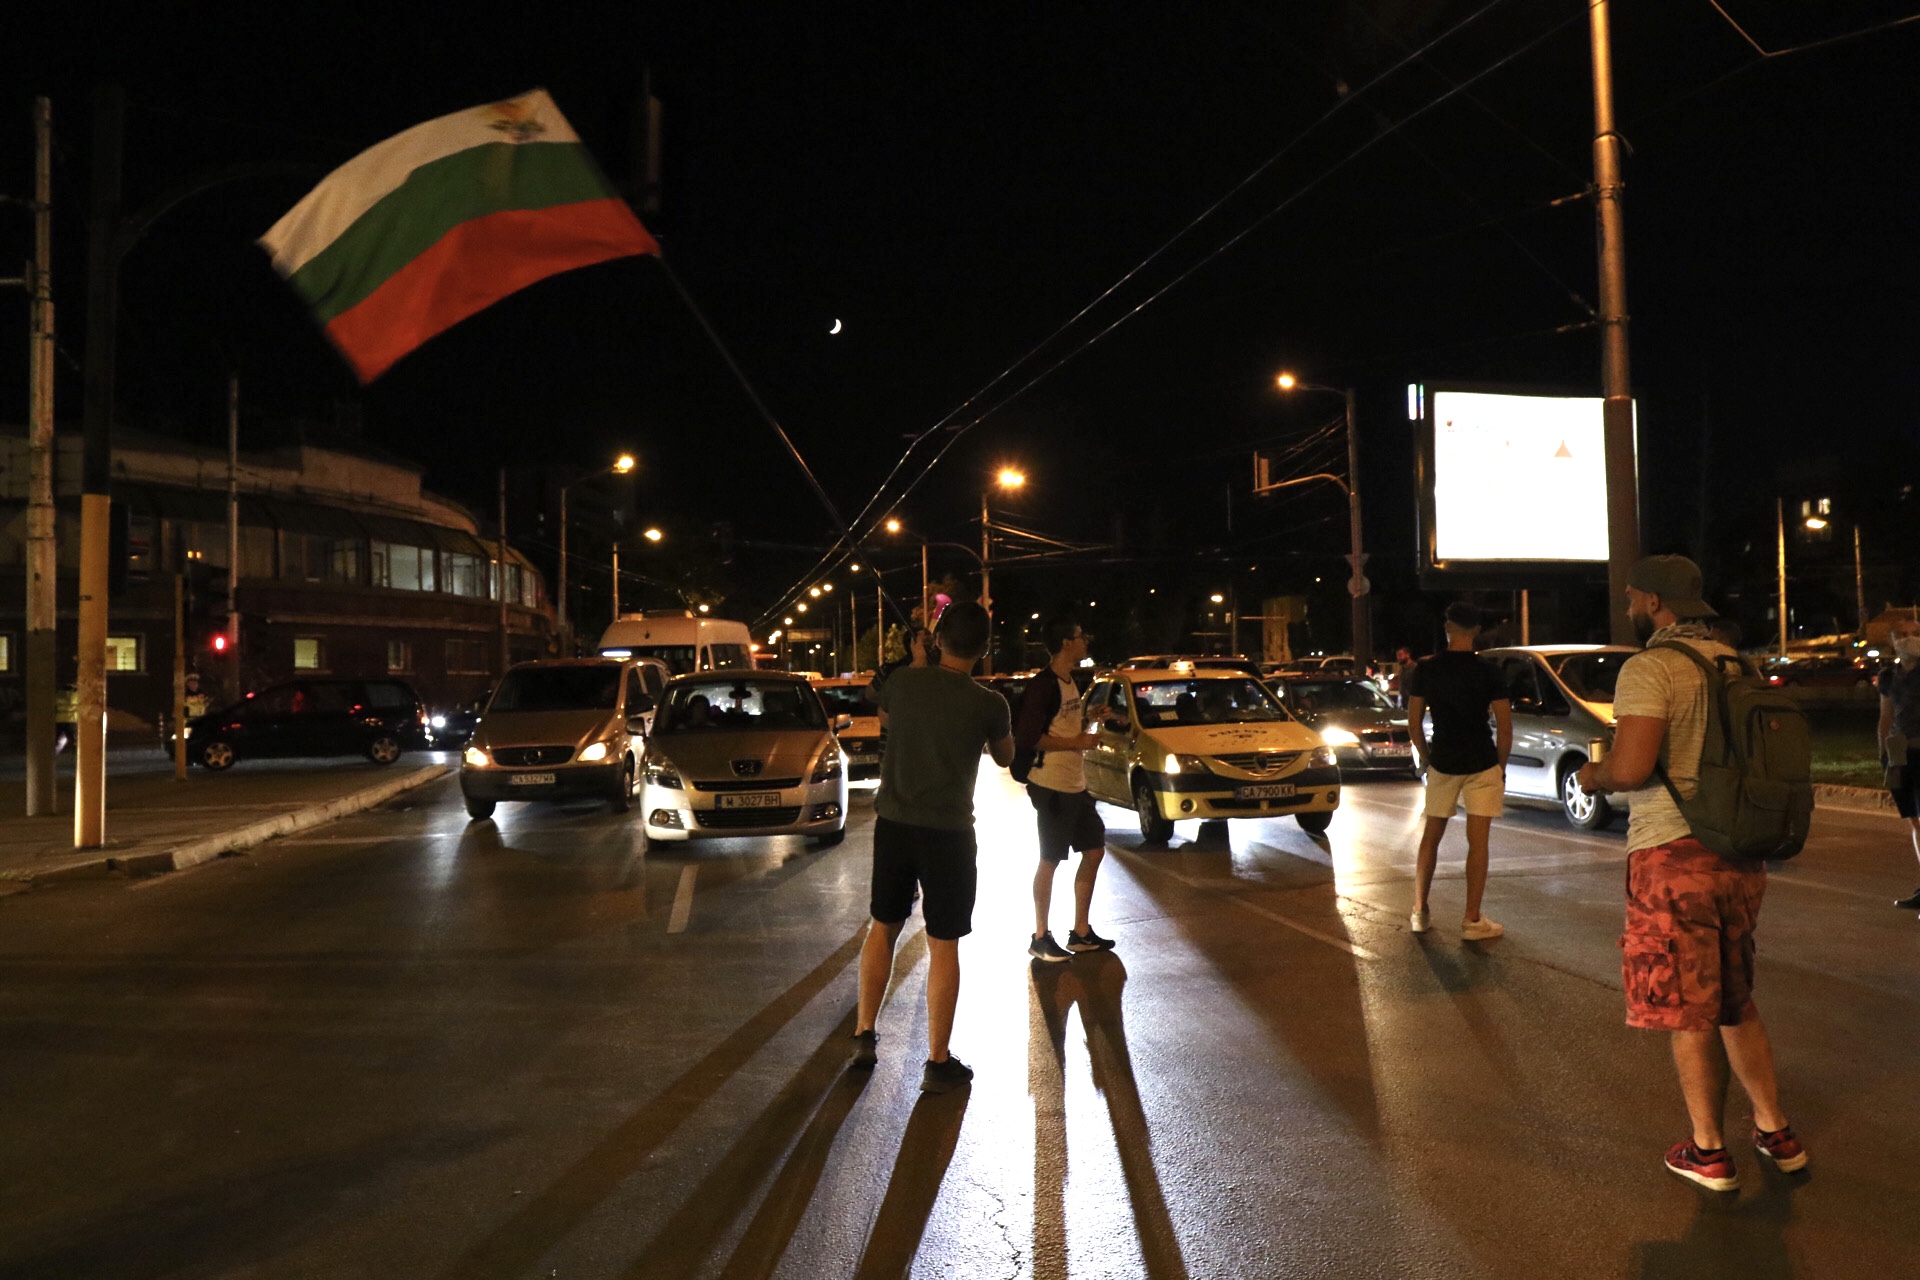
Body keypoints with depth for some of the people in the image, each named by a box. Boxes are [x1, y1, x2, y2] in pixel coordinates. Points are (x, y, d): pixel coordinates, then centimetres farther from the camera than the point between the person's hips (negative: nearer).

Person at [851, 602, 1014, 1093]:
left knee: (883, 927, 19)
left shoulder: (903, 681, -4)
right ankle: (938, 1062, 11)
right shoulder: (988, 704, -13)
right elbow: (1005, 758, 8)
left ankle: (864, 1036, 26)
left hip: (893, 823, 3)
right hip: (948, 832, -3)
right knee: (943, 946, 5)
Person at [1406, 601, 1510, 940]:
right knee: (1477, 841, 1)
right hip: (1482, 764, -2)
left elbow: (1414, 723, 1)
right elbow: (1505, 727, -7)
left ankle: (1420, 912, 16)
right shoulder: (1488, 672, -7)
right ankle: (1472, 920, 3)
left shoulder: (1425, 670, -2)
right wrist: (1501, 765, 5)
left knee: (1431, 835, 14)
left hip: (1442, 763, 2)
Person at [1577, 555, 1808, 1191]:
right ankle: (1775, 1133, 31)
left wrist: (1593, 776, -3)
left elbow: (1631, 767, -24)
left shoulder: (1649, 668, -15)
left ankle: (1708, 1152, 17)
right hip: (1740, 855, 8)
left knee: (1689, 1012, 5)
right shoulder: (1736, 663, 9)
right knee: (1736, 1001, 22)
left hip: (1673, 854, -7)